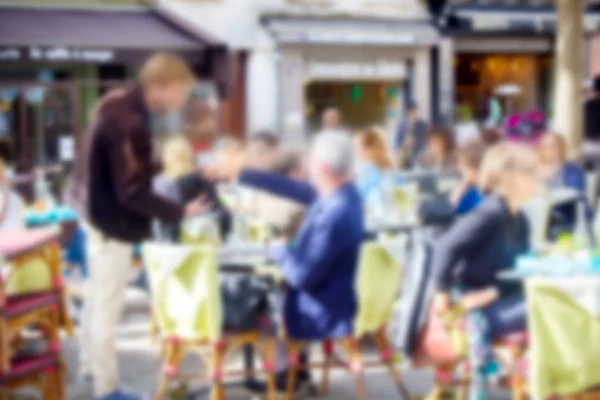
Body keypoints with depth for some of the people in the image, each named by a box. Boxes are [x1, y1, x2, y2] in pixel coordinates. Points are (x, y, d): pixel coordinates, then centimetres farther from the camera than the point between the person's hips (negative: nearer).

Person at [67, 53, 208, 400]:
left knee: (99, 294, 23)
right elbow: (132, 192, -27)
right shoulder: (130, 122, -29)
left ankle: (91, 364, 39)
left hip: (98, 209, 10)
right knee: (109, 303, 1)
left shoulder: (119, 102, 1)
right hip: (113, 219, -10)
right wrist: (180, 212, -23)